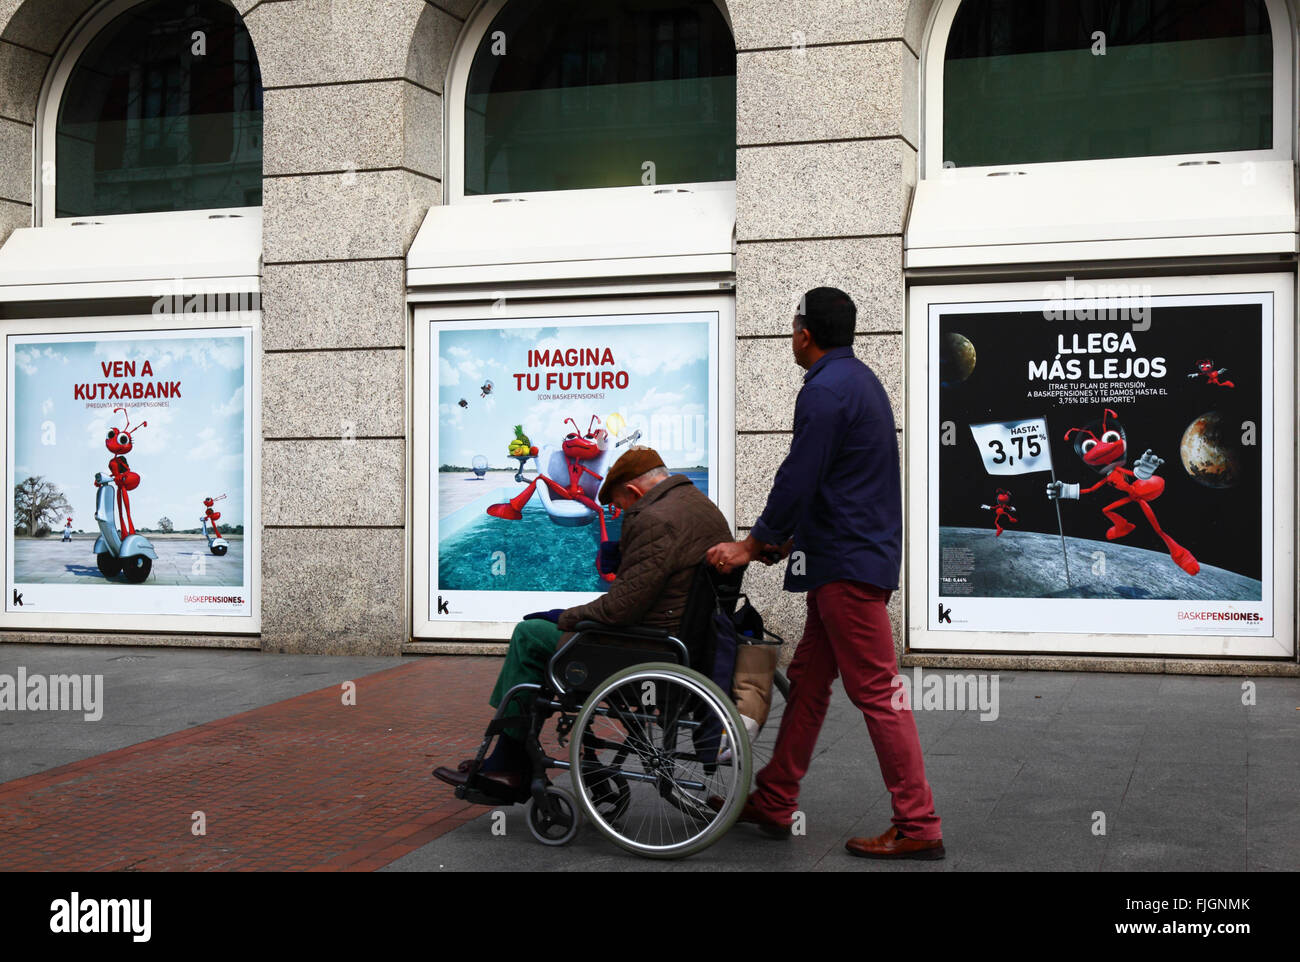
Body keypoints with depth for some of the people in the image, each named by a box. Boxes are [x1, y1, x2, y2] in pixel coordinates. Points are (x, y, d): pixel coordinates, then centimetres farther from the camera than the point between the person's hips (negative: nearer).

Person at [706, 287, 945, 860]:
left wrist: (753, 546, -5)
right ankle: (773, 802, 22)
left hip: (847, 564, -11)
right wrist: (788, 538, 23)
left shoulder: (825, 391, -15)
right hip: (852, 556, 11)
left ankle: (918, 828, -1)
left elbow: (797, 481, -17)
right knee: (808, 678, 14)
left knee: (876, 692, -7)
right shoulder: (859, 379, 18)